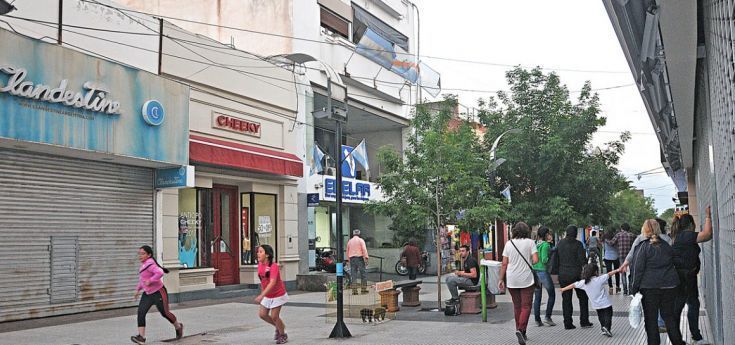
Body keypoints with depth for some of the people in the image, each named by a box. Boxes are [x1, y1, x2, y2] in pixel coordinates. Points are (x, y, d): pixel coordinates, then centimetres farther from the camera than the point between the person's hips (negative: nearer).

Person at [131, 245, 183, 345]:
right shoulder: (144, 264, 9)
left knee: (164, 313, 6)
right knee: (141, 312, -9)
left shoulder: (149, 264, -21)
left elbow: (160, 273, -37)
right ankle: (141, 336, -12)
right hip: (147, 293, 9)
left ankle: (178, 326, 33)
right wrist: (138, 289, 19)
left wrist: (150, 281, -30)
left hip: (158, 293, -9)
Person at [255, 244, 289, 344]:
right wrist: (262, 293, 16)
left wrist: (262, 295, -44)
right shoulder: (260, 265, -5)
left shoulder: (273, 266, -28)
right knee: (262, 314, 5)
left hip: (278, 295, -7)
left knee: (274, 316, -4)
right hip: (267, 296, 7)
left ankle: (283, 335, 22)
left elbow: (272, 283, -37)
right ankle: (279, 326, 31)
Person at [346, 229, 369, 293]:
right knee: (362, 274, 0)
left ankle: (354, 290, -1)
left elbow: (347, 252, 18)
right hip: (359, 258, -4)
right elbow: (364, 249, -10)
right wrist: (366, 258, -13)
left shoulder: (349, 241, 15)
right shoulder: (361, 240, 1)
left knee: (353, 275, 3)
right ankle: (364, 289, -2)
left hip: (352, 259, 4)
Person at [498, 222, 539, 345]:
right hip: (526, 279, -3)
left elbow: (504, 264, 1)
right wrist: (528, 262, 10)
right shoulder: (530, 242, -4)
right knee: (526, 306, 0)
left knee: (517, 306, 14)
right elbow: (536, 260, -12)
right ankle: (521, 329, -17)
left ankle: (520, 331, 21)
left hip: (512, 280, 3)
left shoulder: (509, 243, 2)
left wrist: (501, 279, 7)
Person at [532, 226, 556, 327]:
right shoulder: (545, 245, -13)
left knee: (537, 297, 9)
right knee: (552, 295, 10)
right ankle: (548, 317, 5)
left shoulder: (535, 244, 7)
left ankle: (537, 320, 9)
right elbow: (544, 260, -20)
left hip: (534, 272, 7)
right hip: (543, 271, -6)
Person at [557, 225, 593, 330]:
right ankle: (584, 321, 12)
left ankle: (567, 323, 6)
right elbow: (582, 259, -12)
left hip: (563, 275, 4)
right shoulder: (577, 244, -10)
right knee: (583, 297, 12)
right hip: (576, 274, -3)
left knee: (566, 299, 7)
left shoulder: (560, 243, 3)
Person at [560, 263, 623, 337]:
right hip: (606, 303, -4)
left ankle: (603, 329, 22)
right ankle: (607, 328, -18)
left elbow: (573, 285, 2)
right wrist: (617, 270, 2)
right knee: (608, 315, 0)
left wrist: (563, 289, 13)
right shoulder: (600, 279, -15)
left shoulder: (583, 282, -6)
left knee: (601, 316, 20)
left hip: (596, 305, 4)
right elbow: (609, 274, -8)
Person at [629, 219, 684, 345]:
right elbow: (672, 264, 16)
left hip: (649, 287, -5)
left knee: (651, 319, 4)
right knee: (669, 316, 16)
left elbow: (637, 269, -11)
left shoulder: (643, 246, -10)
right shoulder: (666, 246, 8)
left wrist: (634, 289, -6)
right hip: (669, 285, 5)